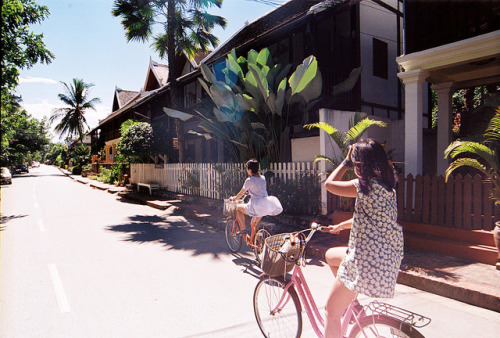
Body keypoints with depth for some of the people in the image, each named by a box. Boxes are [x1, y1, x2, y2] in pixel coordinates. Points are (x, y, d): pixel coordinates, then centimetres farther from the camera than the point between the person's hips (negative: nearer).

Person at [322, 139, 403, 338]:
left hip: (367, 262, -10)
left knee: (331, 311, 4)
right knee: (331, 255, 29)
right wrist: (341, 226, 32)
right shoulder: (387, 184, 9)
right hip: (389, 258, 10)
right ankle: (352, 304, 30)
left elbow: (329, 184, -10)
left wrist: (346, 161, 2)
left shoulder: (368, 185, -21)